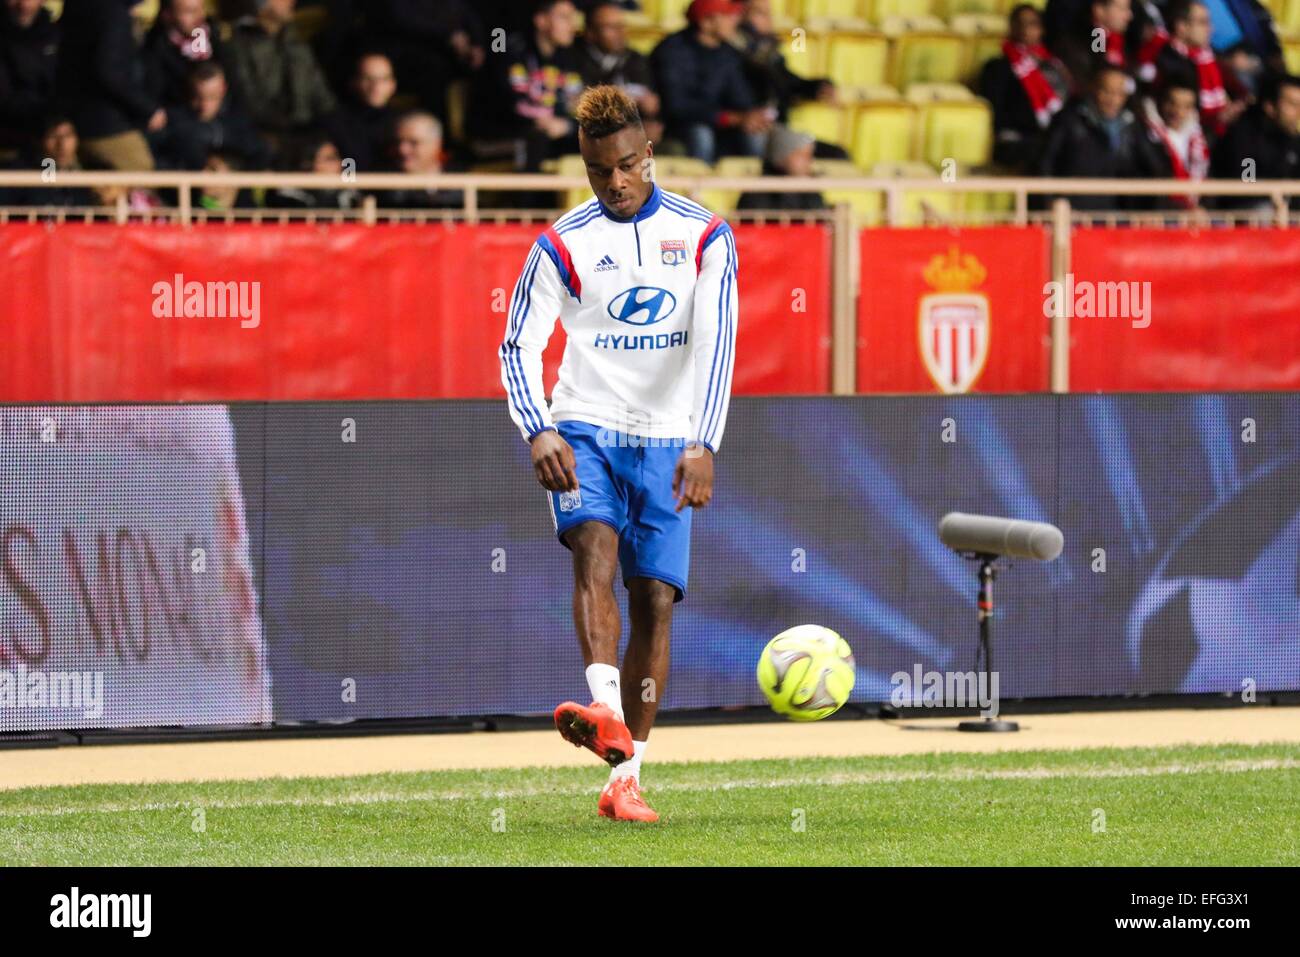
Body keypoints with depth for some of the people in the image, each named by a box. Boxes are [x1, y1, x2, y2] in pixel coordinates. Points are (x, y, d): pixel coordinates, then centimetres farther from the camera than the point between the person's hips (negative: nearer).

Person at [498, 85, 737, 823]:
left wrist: (704, 445, -23)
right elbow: (519, 346, 0)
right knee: (596, 547, -28)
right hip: (585, 430, -1)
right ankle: (607, 714, -45)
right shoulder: (564, 245, 0)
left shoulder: (704, 235, -1)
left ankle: (626, 779, 3)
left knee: (656, 599, -3)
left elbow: (717, 342, -10)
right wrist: (539, 433, -18)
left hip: (665, 442, 1)